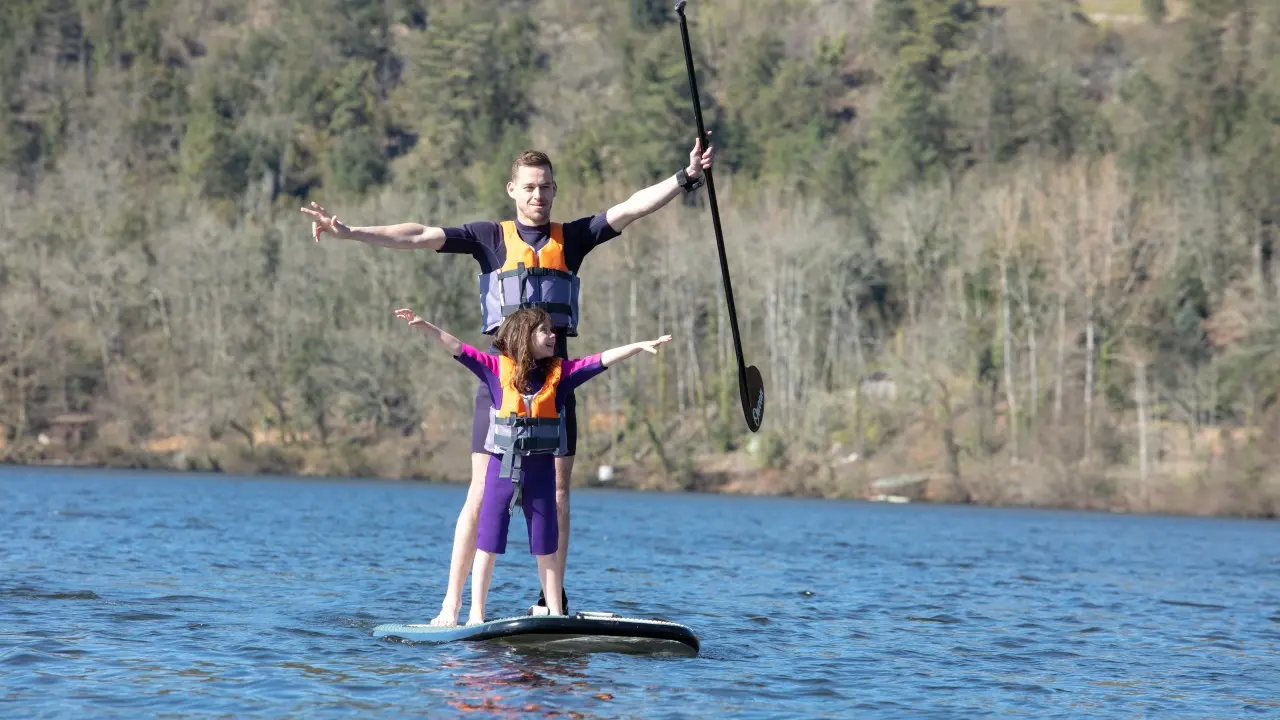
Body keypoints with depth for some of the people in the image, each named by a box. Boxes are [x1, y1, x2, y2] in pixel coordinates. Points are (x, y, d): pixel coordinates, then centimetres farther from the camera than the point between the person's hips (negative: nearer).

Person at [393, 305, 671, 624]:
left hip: (541, 470, 2)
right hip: (502, 467, -2)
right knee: (487, 544, 2)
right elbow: (457, 348, -6)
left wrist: (640, 346, -7)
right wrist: (425, 327, -16)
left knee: (546, 549, 7)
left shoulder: (560, 372, 4)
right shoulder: (498, 368, -2)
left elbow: (603, 359, 1)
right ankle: (475, 615, 6)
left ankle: (555, 615, 12)